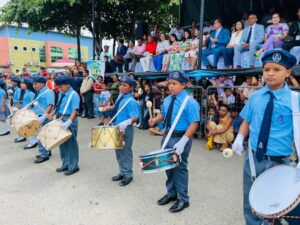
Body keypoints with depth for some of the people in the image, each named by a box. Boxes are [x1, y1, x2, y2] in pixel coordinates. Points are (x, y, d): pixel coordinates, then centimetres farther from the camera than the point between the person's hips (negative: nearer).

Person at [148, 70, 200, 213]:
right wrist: (155, 120, -1)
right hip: (167, 136, 8)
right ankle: (171, 193, 38)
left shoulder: (189, 102, -17)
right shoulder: (167, 99, 7)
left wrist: (183, 141, -30)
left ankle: (183, 199, 23)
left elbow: (194, 123, -21)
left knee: (180, 168, 3)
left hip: (181, 138, -8)